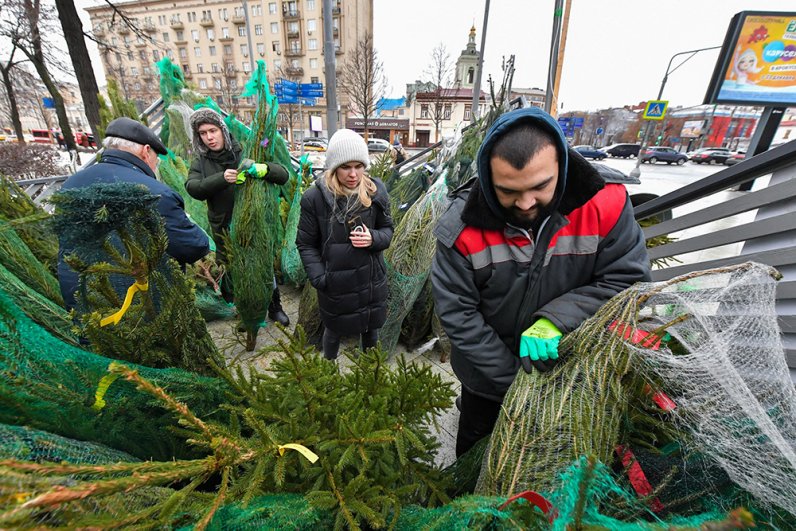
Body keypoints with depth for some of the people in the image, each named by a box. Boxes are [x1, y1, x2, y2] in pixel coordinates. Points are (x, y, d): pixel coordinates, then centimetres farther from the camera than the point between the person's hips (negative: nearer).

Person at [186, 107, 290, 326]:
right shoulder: (200, 161, 2)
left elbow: (283, 176, -13)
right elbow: (193, 188, -16)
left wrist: (265, 169, -36)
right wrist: (222, 179, -33)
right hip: (223, 229, 2)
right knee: (230, 270, 14)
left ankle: (274, 306, 29)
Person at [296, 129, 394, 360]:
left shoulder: (375, 191, -7)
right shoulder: (315, 197, -13)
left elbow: (387, 229, 4)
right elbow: (305, 243, -5)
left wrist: (373, 239, -18)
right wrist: (319, 278, -14)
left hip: (371, 279, 2)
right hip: (334, 283, -2)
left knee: (371, 329, 21)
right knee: (334, 331, 19)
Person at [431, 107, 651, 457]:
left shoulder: (603, 205, -23)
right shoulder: (463, 224, -28)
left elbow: (627, 279, -15)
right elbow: (457, 313, -23)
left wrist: (557, 319, -30)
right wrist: (512, 380, -19)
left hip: (567, 368, 2)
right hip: (489, 373, -1)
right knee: (476, 446, 27)